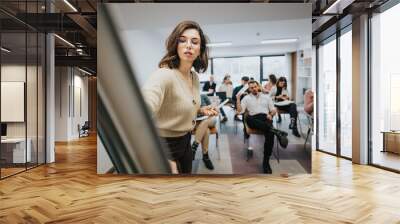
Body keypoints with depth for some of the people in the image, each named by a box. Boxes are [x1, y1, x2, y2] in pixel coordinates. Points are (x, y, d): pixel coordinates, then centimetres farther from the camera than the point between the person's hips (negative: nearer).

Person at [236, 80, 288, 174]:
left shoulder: (266, 97, 23)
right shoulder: (246, 98, 17)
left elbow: (273, 110, 21)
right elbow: (240, 111, 4)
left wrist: (270, 114, -2)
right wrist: (238, 99, -5)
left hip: (266, 118, 1)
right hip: (254, 119, -1)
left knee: (270, 134, -33)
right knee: (248, 119, -40)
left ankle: (266, 162, -27)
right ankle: (276, 131, -47)